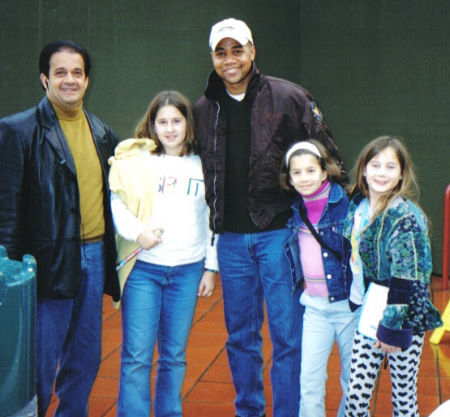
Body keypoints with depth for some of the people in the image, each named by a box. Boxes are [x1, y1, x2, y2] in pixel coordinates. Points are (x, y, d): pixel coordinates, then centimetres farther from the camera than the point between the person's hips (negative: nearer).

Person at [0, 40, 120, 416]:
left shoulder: (102, 133, 11)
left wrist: (109, 252, 12)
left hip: (94, 257, 6)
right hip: (51, 261, -6)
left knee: (85, 360, 15)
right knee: (40, 364, -1)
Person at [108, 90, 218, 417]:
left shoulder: (201, 165, 10)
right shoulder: (135, 160, 2)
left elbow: (210, 219, 14)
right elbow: (114, 202, -2)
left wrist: (211, 267, 13)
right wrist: (137, 232, -17)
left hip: (188, 271, 3)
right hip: (143, 268, -2)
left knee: (175, 356, 10)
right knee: (137, 355, -4)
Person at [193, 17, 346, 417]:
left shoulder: (289, 98, -3)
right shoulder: (204, 110, 9)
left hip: (279, 233, -4)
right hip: (231, 238, 4)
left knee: (287, 334, 0)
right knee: (240, 335, 13)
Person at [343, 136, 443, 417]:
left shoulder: (405, 218, -17)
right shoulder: (359, 206, 4)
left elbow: (406, 280, -19)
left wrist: (392, 328, -18)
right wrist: (359, 305, 14)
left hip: (404, 319, -6)